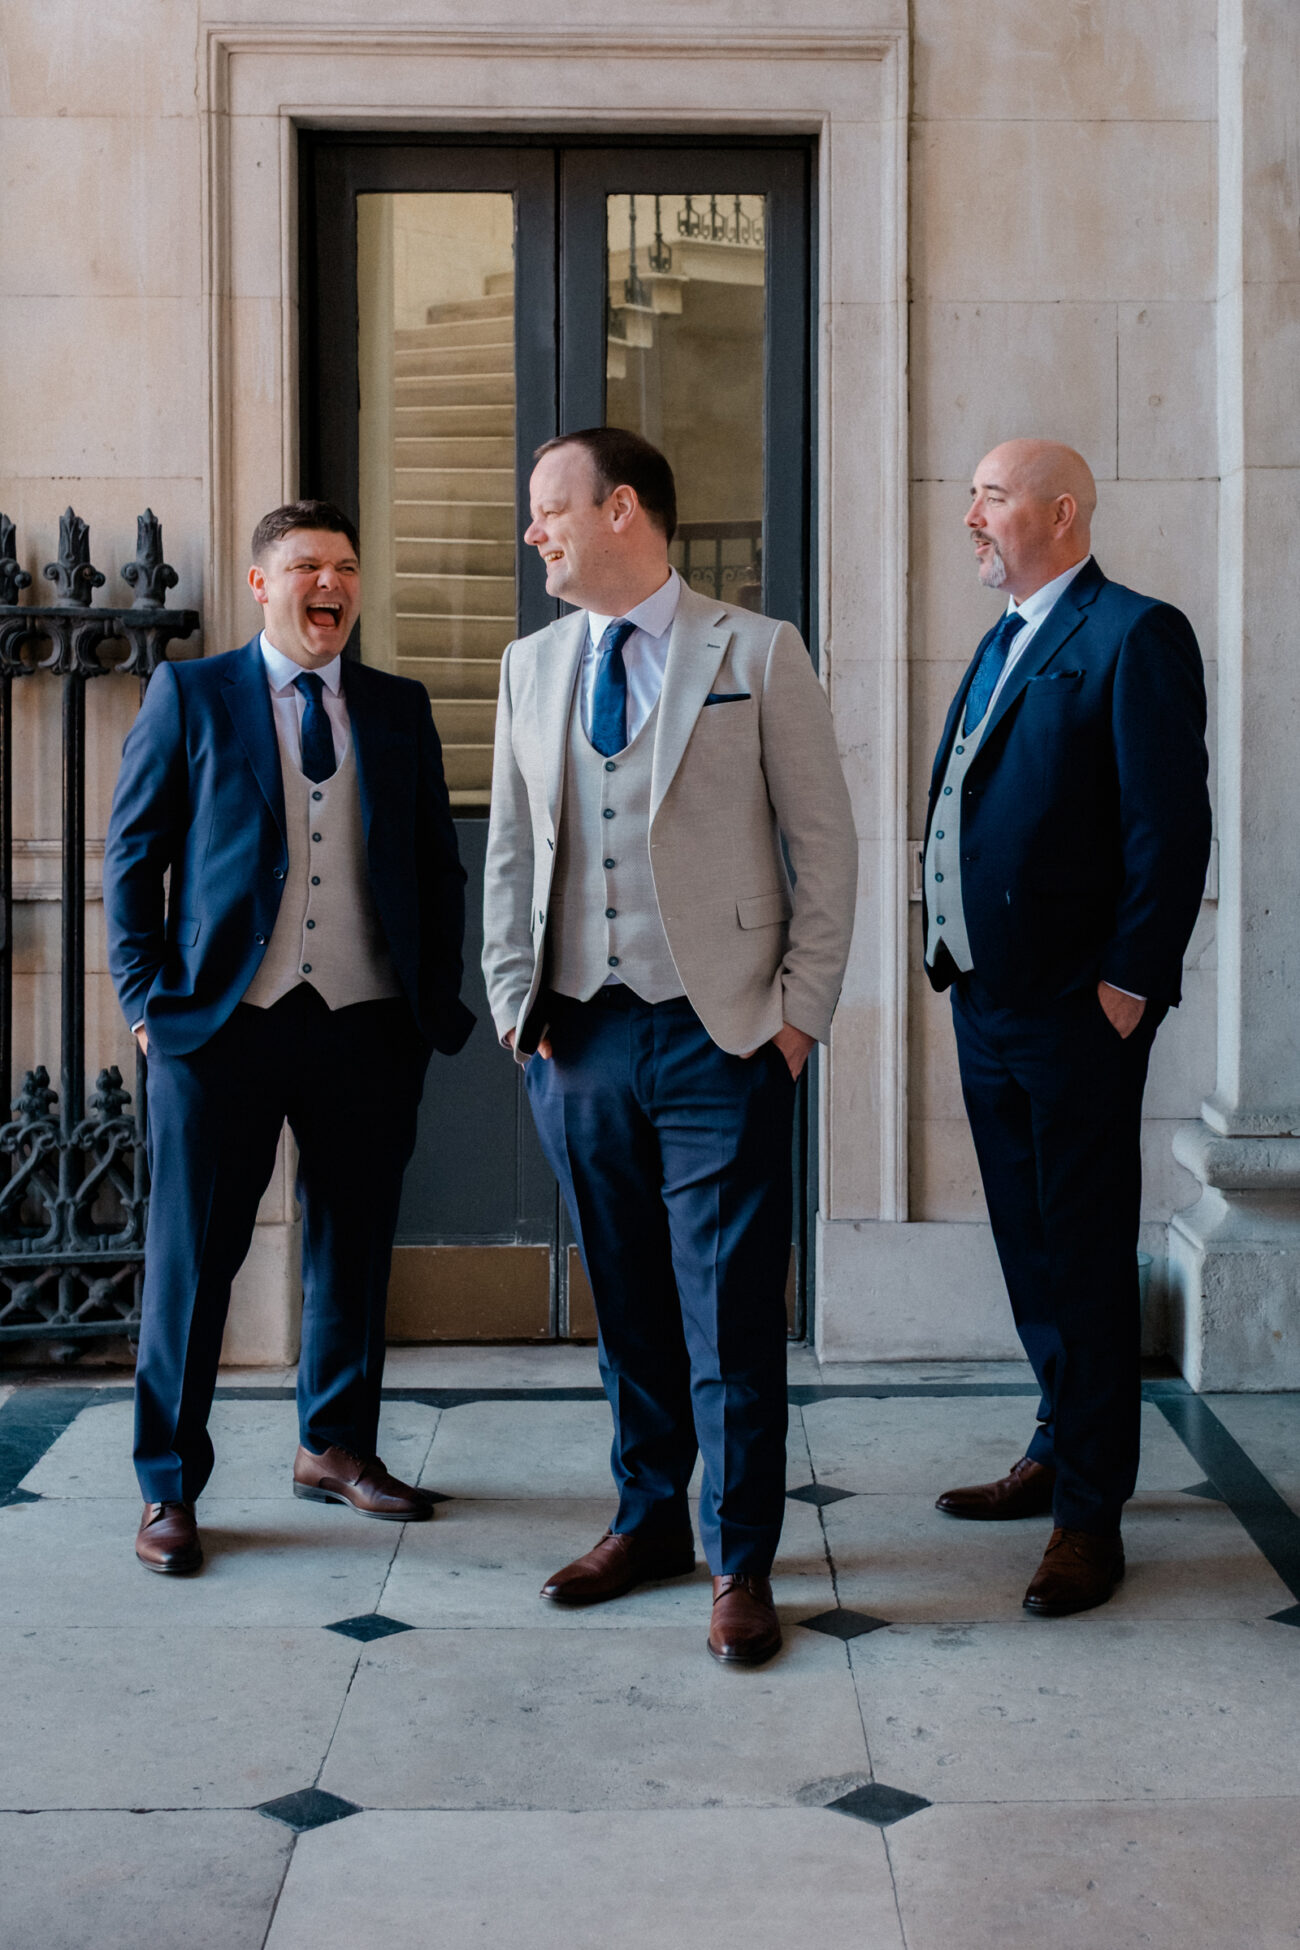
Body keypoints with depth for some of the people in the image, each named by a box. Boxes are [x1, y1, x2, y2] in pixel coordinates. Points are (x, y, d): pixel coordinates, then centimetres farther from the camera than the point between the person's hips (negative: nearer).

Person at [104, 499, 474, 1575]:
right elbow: (133, 853, 2)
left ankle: (337, 1446, 30)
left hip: (368, 1026, 3)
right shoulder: (190, 696, 3)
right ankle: (169, 1487, 13)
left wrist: (439, 1000, 5)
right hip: (223, 1023, -3)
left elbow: (438, 865, 14)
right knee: (193, 1255, 1)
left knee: (354, 1244, 12)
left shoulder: (399, 708, 11)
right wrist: (146, 996, -5)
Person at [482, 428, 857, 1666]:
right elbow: (510, 851, 16)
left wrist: (800, 1010, -5)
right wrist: (515, 1003, 7)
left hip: (718, 1039, -4)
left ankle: (740, 1562, 11)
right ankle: (648, 1519, 29)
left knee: (729, 1309, -1)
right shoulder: (530, 667, 12)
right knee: (625, 1301, 13)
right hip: (576, 1039, 4)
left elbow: (825, 842, -1)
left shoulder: (757, 654, -1)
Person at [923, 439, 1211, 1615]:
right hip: (987, 1000, 9)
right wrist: (959, 955, 12)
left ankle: (1093, 1510, 8)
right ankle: (1061, 1451, 31)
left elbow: (1171, 824, -15)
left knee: (1087, 1256, -1)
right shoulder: (1004, 645, 17)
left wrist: (1129, 982, -18)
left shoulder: (1135, 635, -10)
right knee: (1030, 1250, 17)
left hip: (1076, 1011, -8)